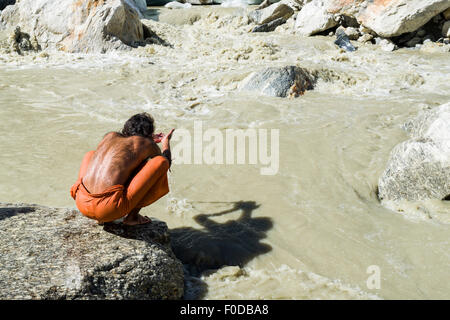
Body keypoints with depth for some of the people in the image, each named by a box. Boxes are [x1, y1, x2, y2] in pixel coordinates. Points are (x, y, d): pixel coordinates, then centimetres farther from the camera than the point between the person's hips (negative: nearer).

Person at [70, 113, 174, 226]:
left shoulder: (110, 136, 23)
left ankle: (102, 217, 21)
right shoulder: (146, 143, 9)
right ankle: (132, 216, 6)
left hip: (82, 203, 6)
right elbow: (166, 163, 27)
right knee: (161, 162, 4)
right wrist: (166, 142, 46)